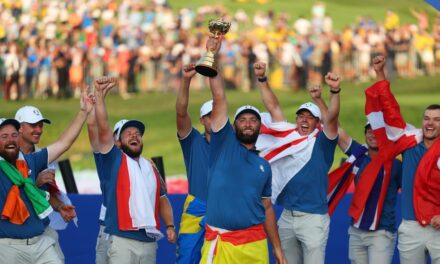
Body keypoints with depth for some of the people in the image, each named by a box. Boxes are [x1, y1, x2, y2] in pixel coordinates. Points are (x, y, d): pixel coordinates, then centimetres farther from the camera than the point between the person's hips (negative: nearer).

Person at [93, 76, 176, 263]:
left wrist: (170, 226, 10)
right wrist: (99, 95, -17)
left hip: (149, 241, 6)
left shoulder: (150, 168, 19)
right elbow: (103, 129, -9)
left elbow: (162, 199, 25)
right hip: (122, 240, -6)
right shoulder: (114, 160, 4)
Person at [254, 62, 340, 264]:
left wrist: (335, 91, -34)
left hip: (313, 218, -5)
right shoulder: (288, 137, 10)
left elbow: (331, 118, -18)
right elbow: (273, 107, 10)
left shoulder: (321, 143, -2)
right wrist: (262, 79, 2)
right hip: (287, 216, 5)